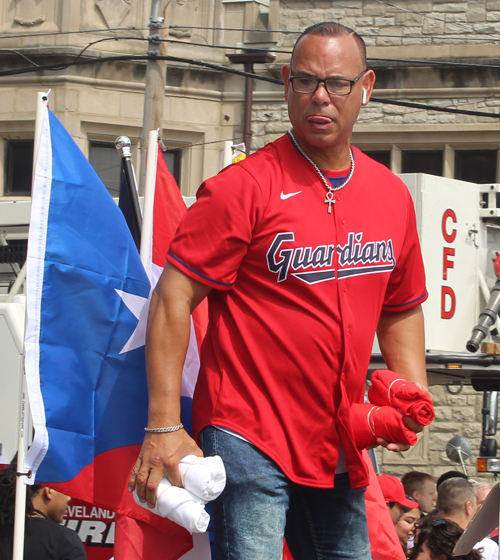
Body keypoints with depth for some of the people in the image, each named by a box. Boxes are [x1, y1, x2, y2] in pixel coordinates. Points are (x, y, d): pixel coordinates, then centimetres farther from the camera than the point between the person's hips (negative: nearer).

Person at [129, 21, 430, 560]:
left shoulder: (392, 197, 9)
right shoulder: (244, 186, -9)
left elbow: (400, 310, 22)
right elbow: (174, 298, -11)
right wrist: (163, 426, -17)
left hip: (339, 449, 6)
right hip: (249, 440, -6)